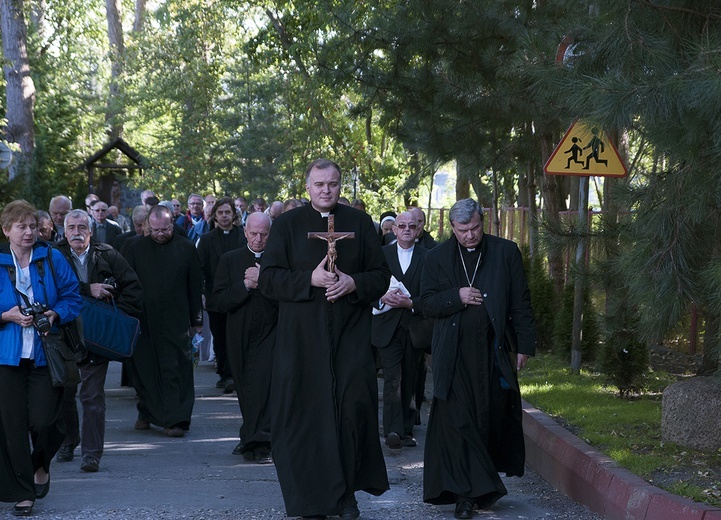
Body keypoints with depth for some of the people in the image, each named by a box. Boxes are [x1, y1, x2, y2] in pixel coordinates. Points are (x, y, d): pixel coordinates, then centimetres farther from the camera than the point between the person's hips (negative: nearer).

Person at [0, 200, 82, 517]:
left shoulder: (52, 259, 3)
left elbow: (72, 298, 5)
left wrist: (55, 315, -13)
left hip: (45, 353, 0)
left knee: (43, 420, -7)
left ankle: (41, 465, 27)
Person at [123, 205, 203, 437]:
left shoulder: (186, 248, 4)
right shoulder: (135, 249, 6)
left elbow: (195, 286, 6)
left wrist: (196, 320, 5)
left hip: (175, 321, -1)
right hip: (142, 321, 2)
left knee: (175, 370, -5)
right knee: (142, 368, 7)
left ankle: (176, 420, -4)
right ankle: (147, 412, 24)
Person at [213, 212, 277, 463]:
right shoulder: (229, 260, 8)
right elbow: (219, 301, -1)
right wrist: (246, 285, -13)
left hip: (270, 333, -3)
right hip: (241, 336, 3)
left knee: (262, 384, -17)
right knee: (246, 391, 10)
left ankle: (259, 443, -16)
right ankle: (252, 439, 24)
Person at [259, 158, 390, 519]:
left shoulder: (360, 223, 10)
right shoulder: (287, 224, 6)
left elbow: (381, 275, 9)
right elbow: (268, 279, -1)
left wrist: (354, 283, -11)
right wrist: (310, 279, -15)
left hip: (350, 334, 1)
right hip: (302, 336, -1)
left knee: (354, 406, -6)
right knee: (306, 410, -3)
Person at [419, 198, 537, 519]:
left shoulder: (506, 252, 5)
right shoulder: (437, 257, 7)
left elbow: (521, 303, 6)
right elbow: (426, 304, 5)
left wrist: (524, 346, 2)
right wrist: (456, 297, -12)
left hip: (494, 351, 0)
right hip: (453, 355, 0)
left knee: (492, 419, 3)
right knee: (457, 420, -6)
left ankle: (480, 489, 16)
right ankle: (465, 493, -3)